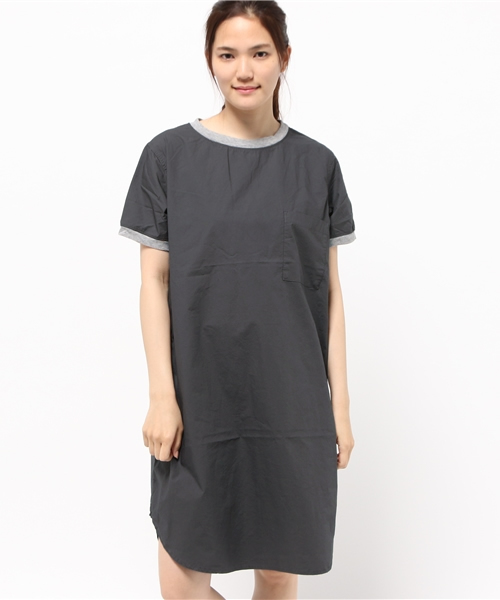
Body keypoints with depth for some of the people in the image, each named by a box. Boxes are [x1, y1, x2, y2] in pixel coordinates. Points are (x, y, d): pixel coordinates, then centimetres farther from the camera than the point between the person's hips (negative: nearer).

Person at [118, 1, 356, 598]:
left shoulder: (316, 164, 4)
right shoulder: (169, 155, 0)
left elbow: (330, 292, 5)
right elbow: (154, 281, 0)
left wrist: (340, 403, 3)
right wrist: (161, 394, -7)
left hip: (294, 406, 1)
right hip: (199, 400, -1)